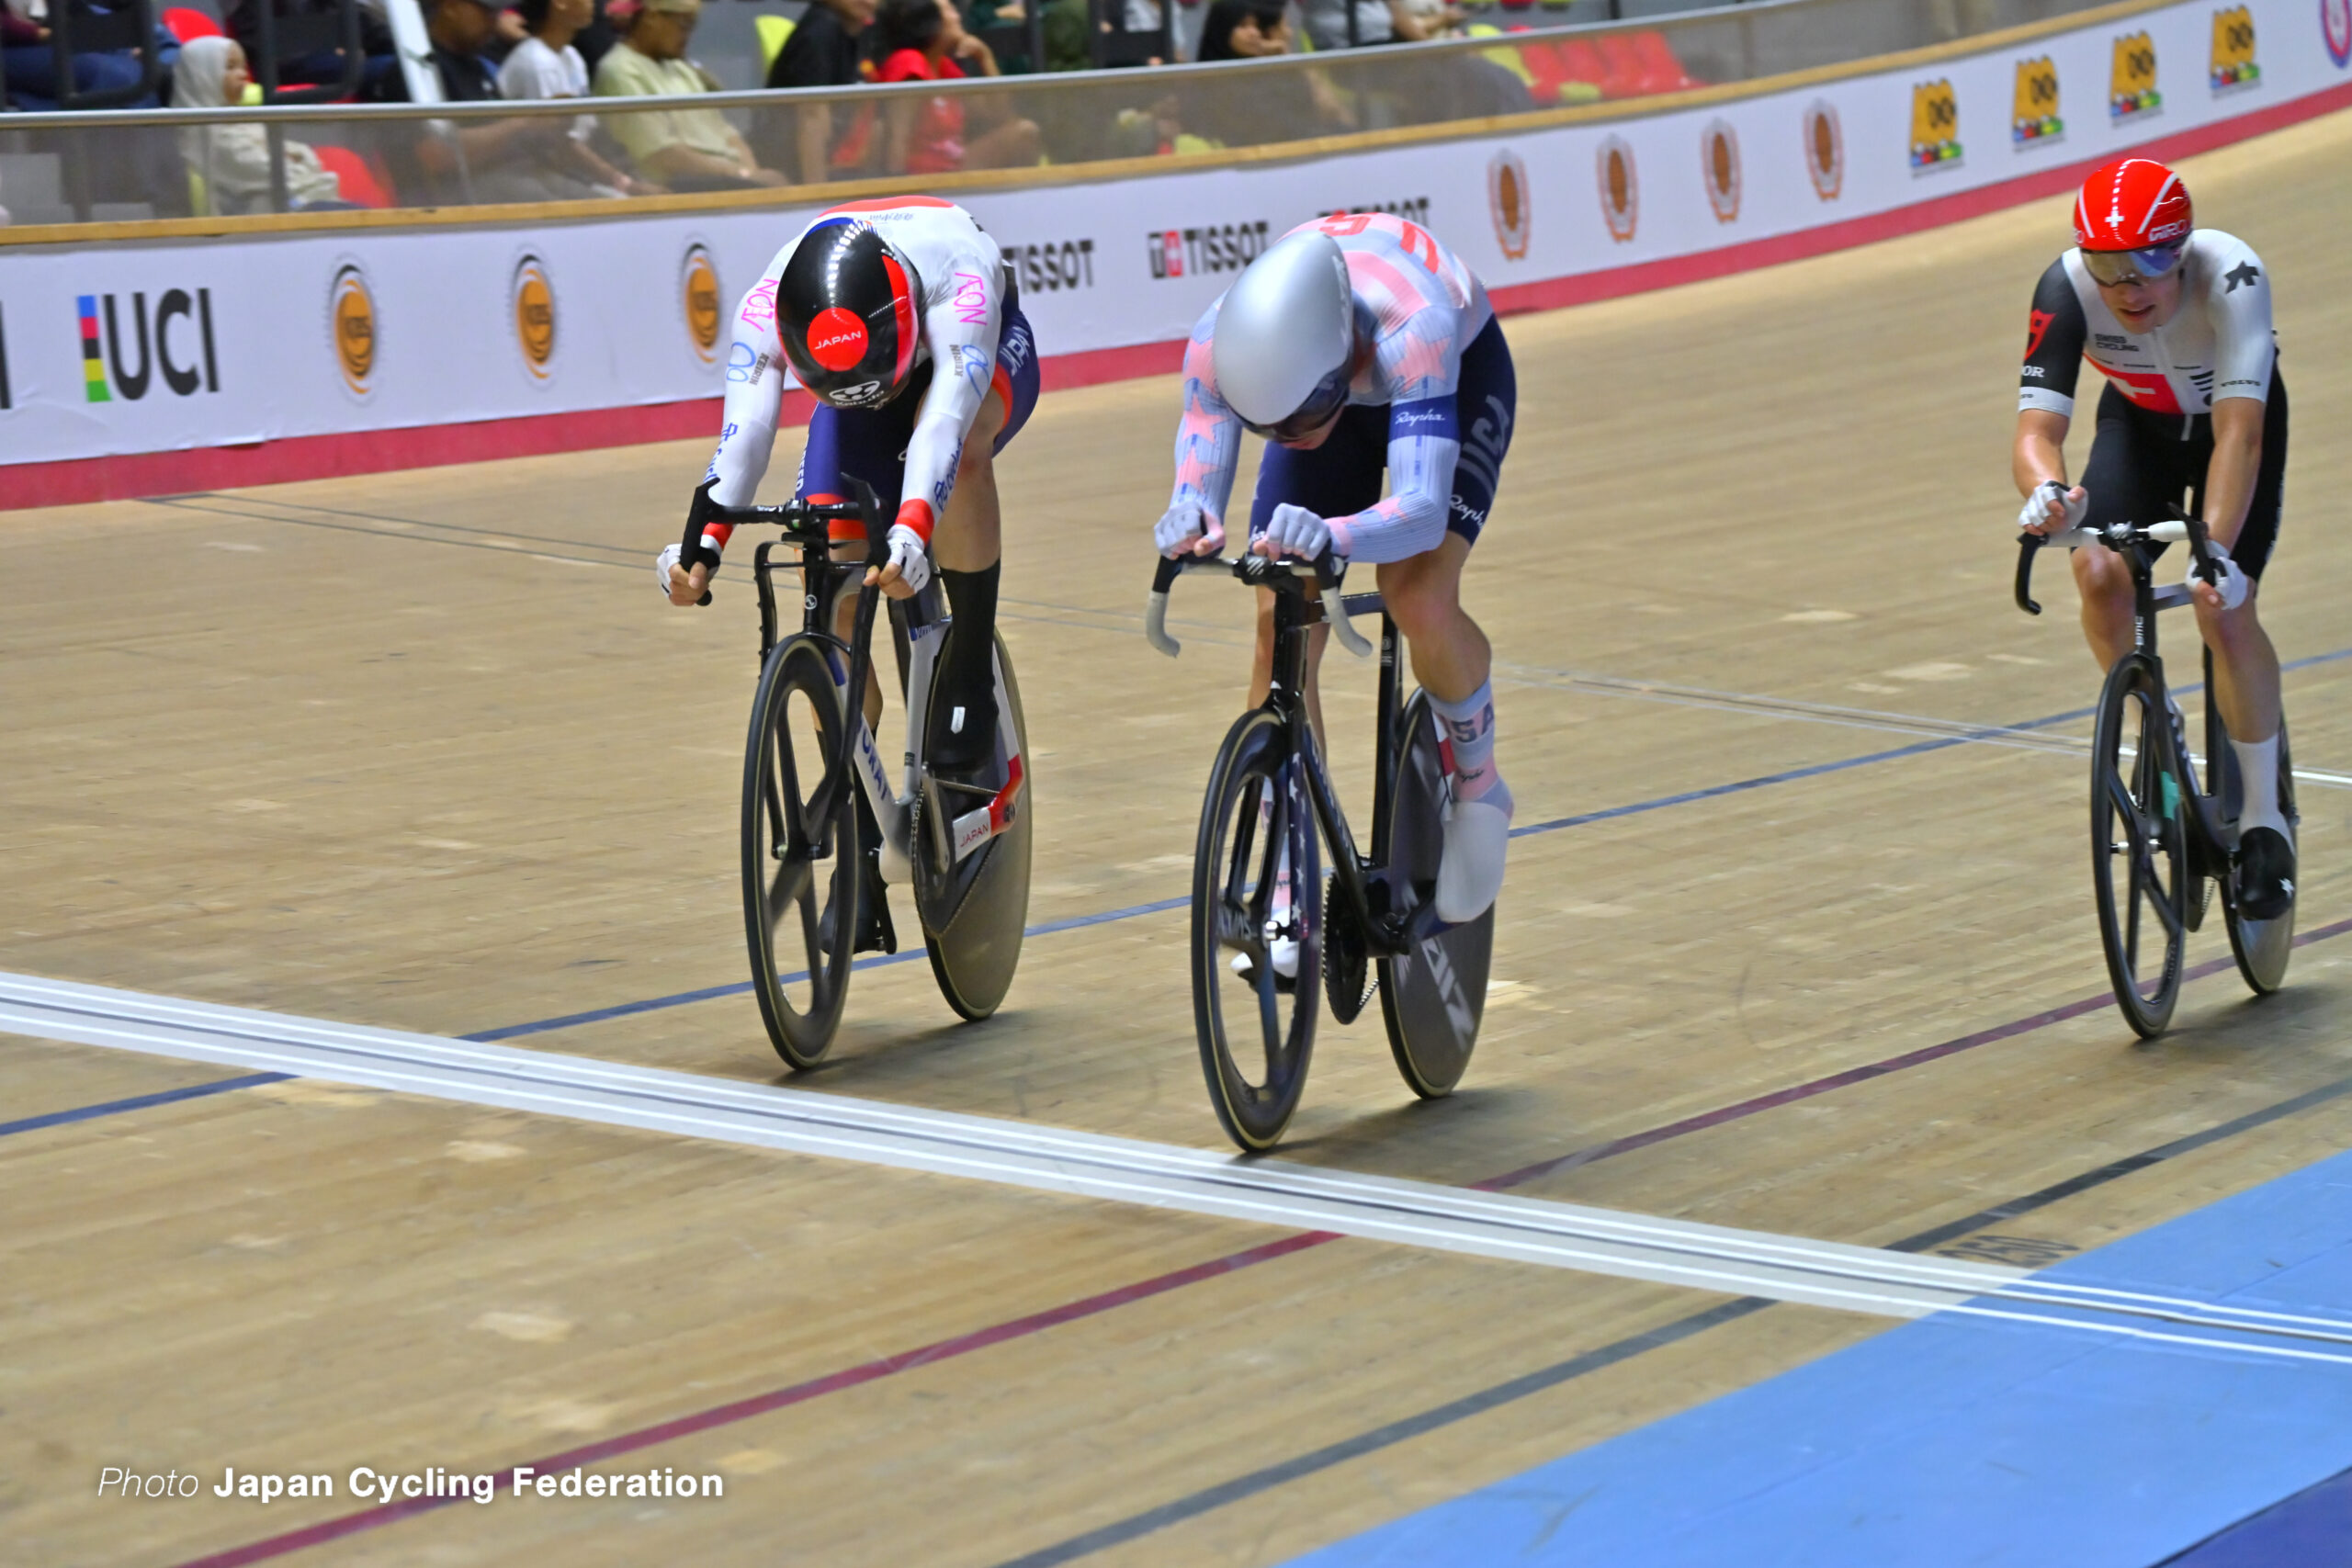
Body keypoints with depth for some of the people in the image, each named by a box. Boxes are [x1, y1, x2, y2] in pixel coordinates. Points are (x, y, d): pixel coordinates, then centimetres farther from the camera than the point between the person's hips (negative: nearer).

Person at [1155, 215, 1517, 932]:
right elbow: (1199, 478, -36)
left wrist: (1331, 534, -75)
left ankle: (1478, 783, 6)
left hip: (1461, 372, -3)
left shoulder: (1411, 330, -47)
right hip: (1323, 383, 3)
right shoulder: (1217, 346, -37)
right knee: (1280, 621, -12)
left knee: (1420, 602, -26)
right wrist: (1189, 523, -61)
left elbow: (1423, 508, -54)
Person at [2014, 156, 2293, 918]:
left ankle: (2265, 820, 1)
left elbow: (2238, 433, -46)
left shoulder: (2231, 275, -39)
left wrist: (2216, 550, -59)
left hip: (2232, 419, -2)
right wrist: (2047, 493, -63)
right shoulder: (2066, 290, -34)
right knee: (2100, 573, -22)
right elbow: (2036, 428, -40)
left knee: (2224, 608, -18)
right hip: (2139, 422, 2)